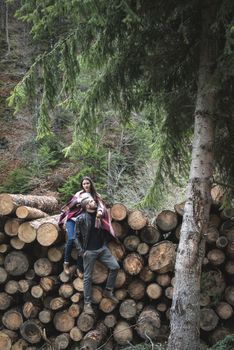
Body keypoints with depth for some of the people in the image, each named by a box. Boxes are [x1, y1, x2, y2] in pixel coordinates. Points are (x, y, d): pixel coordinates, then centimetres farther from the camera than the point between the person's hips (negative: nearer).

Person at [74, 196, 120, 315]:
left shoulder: (99, 214, 5)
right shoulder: (81, 218, -9)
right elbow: (76, 236, -6)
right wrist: (81, 251, -12)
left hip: (102, 248, 5)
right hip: (89, 251, -5)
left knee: (115, 267, -3)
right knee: (88, 277, 2)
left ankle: (108, 291, 16)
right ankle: (87, 303, 12)